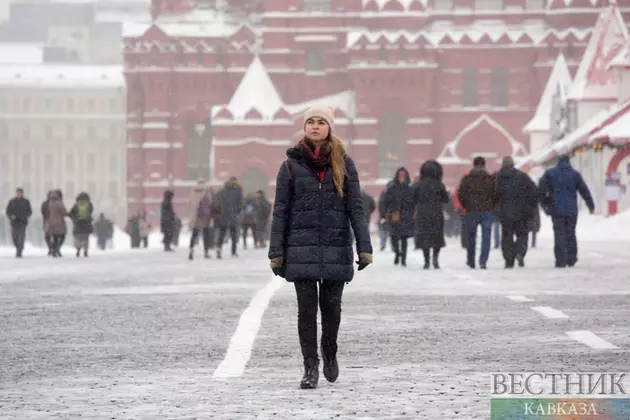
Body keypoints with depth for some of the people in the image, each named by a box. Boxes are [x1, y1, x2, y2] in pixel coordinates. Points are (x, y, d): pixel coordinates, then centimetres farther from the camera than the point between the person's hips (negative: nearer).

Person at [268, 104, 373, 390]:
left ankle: (329, 351, 32)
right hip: (302, 246, 0)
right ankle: (310, 368, 5)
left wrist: (364, 247, -5)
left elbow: (356, 207, 3)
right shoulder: (292, 164, 3)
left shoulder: (343, 163, 5)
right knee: (306, 308, -2)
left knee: (331, 305, 6)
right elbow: (280, 210, 4)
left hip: (336, 246, 0)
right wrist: (276, 251, -2)